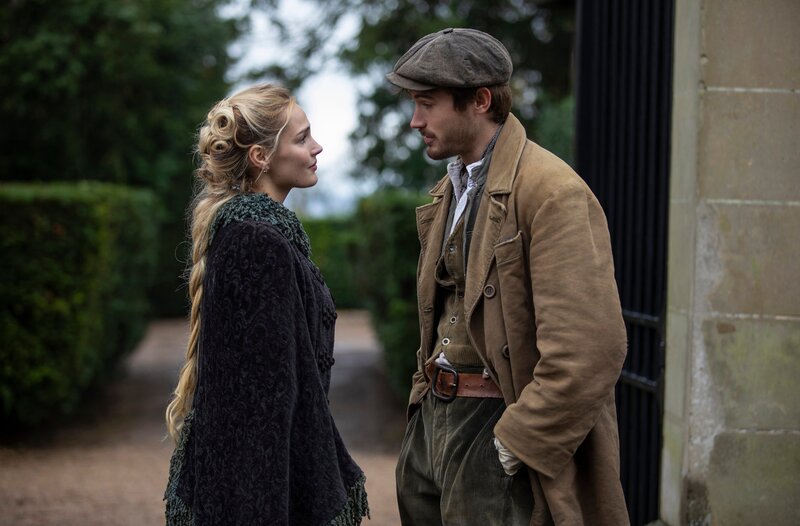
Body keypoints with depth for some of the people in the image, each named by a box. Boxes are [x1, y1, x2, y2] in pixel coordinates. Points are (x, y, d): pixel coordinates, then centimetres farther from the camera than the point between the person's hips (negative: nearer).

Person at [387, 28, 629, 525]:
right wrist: (426, 398, 12)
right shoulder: (450, 189, 14)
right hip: (435, 416, 9)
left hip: (496, 426, -8)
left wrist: (514, 443, -20)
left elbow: (590, 350, -23)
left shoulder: (552, 192, -16)